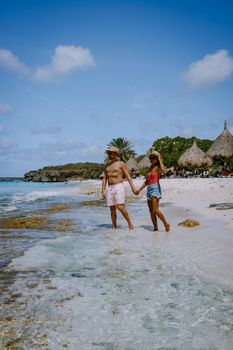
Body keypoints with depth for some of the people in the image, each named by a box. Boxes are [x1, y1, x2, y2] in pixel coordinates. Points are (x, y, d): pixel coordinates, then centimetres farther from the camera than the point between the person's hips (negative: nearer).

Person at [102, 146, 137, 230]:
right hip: (109, 188, 5)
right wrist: (103, 191, 6)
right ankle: (114, 227, 11)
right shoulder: (107, 165, 14)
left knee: (120, 207, -16)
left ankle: (130, 223, 1)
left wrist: (133, 187, -14)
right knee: (112, 210, 4)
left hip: (119, 187, -5)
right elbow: (104, 179, 14)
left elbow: (128, 176, -4)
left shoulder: (121, 163, 0)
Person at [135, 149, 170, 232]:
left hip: (155, 188, -8)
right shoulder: (150, 168, 18)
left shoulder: (158, 167, -4)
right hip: (149, 189, 8)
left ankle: (166, 224, -1)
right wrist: (139, 190, 23)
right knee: (151, 211, 7)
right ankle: (155, 227, 13)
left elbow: (163, 170, -30)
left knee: (155, 210, -14)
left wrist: (160, 159, -15)